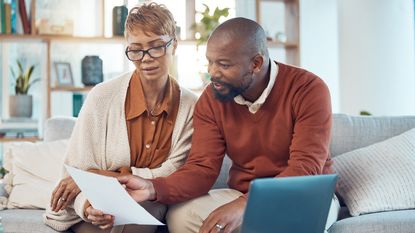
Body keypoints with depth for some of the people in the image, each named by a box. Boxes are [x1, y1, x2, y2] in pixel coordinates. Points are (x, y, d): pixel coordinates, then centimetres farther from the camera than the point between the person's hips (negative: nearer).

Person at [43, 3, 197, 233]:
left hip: (151, 208, 1)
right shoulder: (102, 97, -7)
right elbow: (77, 171, -8)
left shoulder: (191, 106, -2)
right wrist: (87, 206, -30)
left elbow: (172, 176, -5)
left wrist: (105, 175, -16)